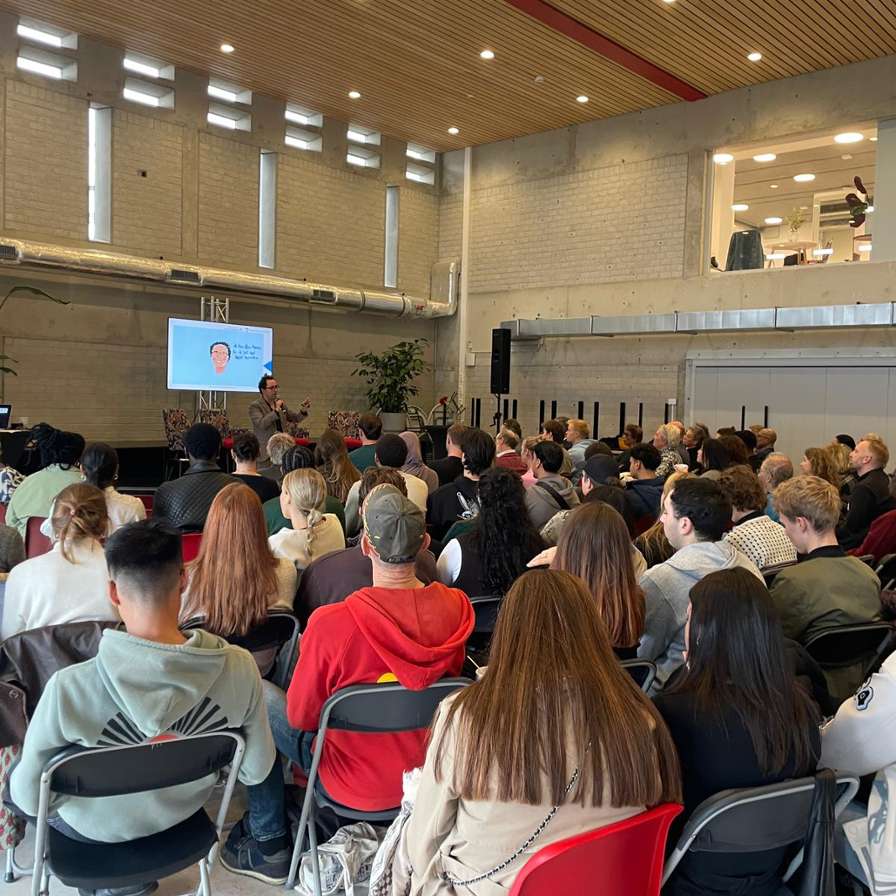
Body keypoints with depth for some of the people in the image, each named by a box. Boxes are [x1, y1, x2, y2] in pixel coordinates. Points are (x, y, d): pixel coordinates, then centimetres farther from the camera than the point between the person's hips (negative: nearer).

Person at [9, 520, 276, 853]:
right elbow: (255, 772, -13)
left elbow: (30, 798, -21)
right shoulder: (239, 667, -30)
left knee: (13, 783, 29)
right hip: (185, 813, 3)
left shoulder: (69, 687, -37)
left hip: (97, 829, -2)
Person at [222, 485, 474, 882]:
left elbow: (301, 717, -13)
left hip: (357, 785, -5)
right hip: (431, 773, 5)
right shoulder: (457, 607, -16)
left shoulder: (331, 623, -29)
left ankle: (269, 844, 24)